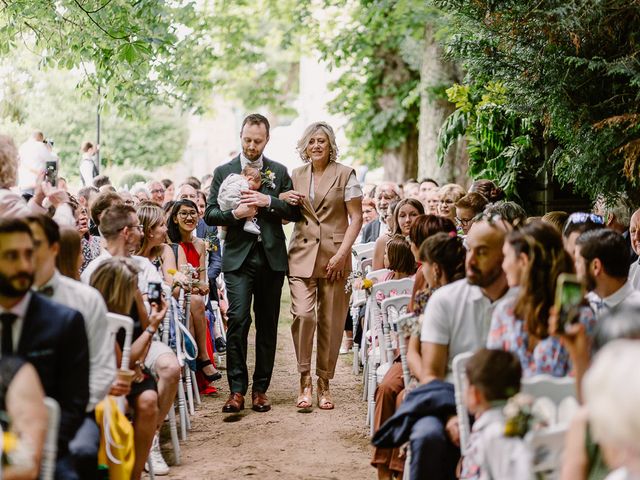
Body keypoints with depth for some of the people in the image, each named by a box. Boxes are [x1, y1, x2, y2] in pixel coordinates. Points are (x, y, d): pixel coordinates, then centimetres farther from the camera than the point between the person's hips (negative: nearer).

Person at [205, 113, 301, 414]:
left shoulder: (279, 172, 11)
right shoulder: (223, 172, 9)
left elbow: (295, 211, 4)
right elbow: (210, 214, 5)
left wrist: (268, 202, -12)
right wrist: (235, 214, -13)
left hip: (271, 256, 2)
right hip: (238, 256, -2)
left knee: (267, 324, 5)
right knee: (238, 319, -13)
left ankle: (261, 388, 13)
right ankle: (237, 389, -10)